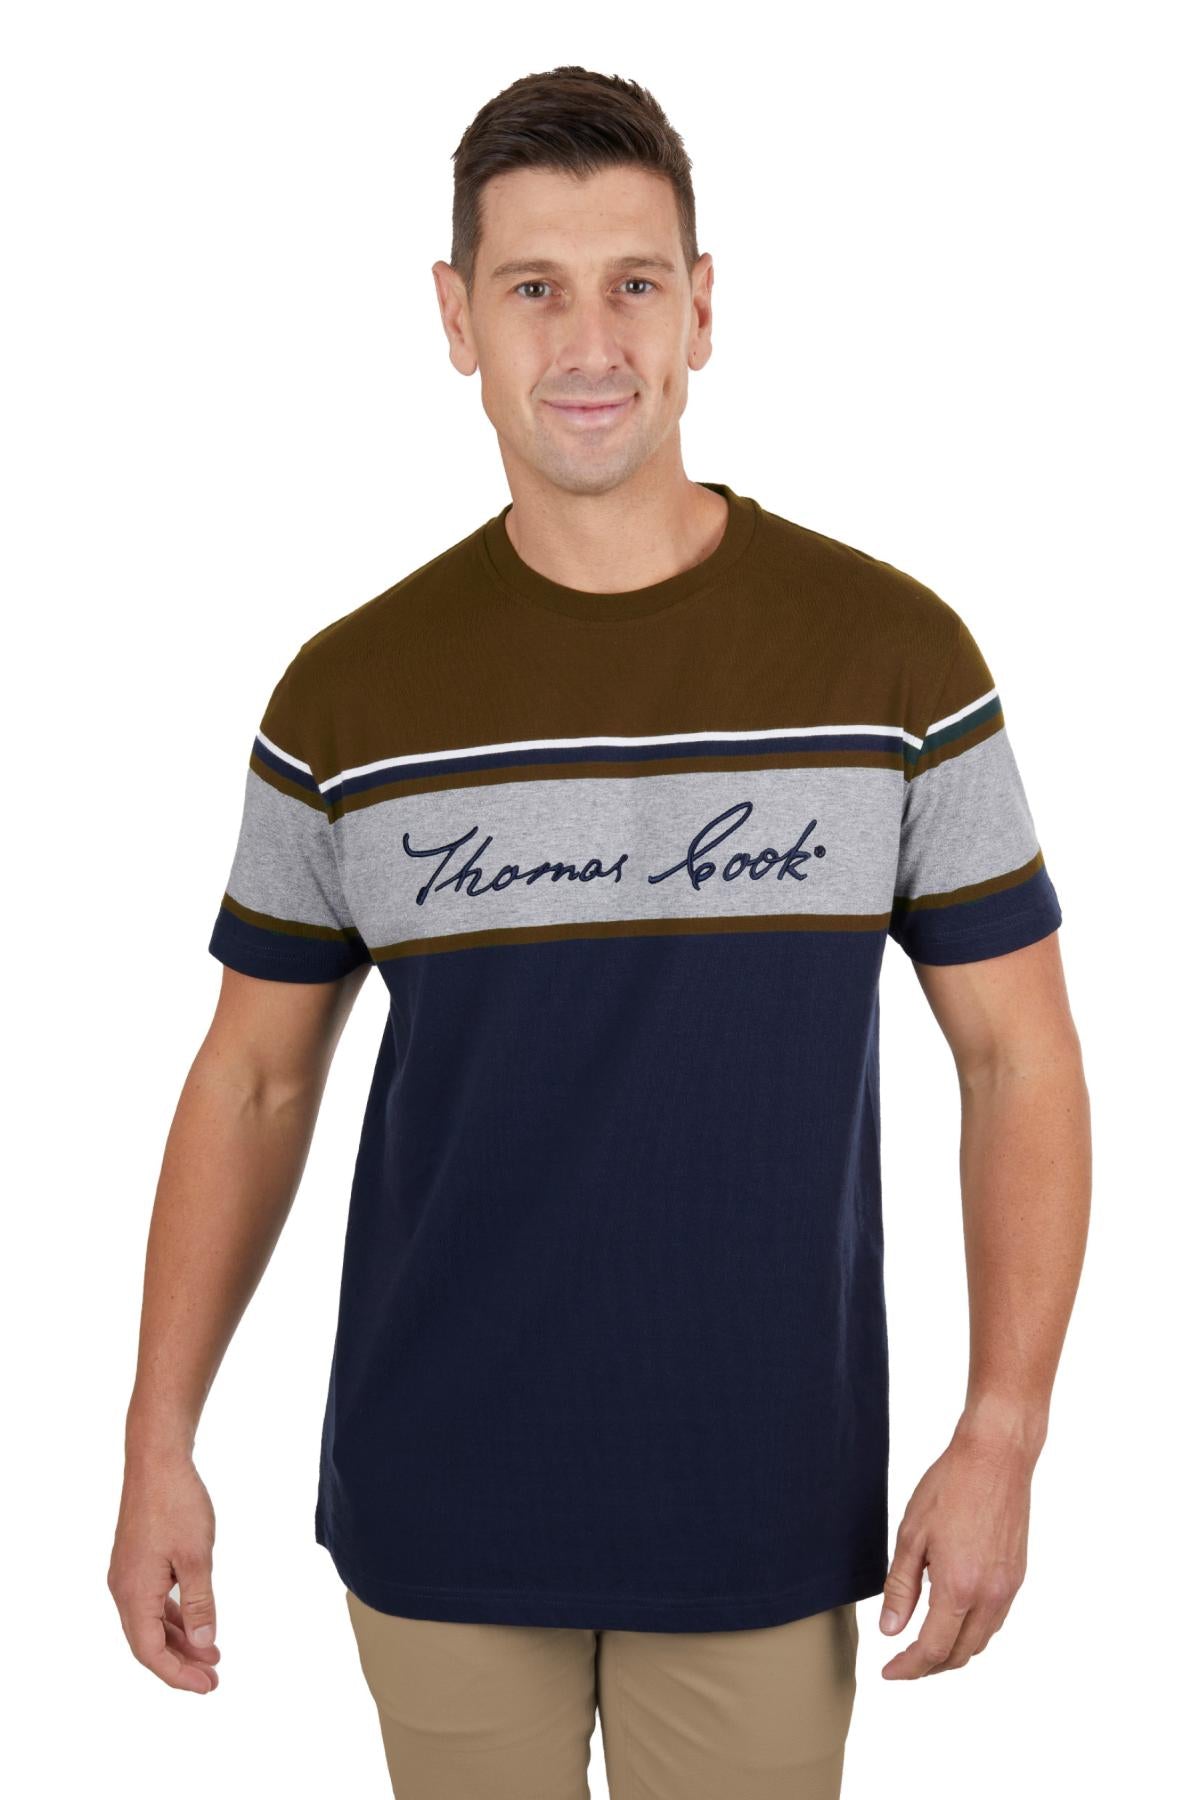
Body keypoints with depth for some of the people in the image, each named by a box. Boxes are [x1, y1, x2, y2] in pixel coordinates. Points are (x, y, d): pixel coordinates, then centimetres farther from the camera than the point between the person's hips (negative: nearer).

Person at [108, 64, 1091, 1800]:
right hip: (435, 1506, 1)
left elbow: (1019, 1055, -2)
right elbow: (254, 1081, 5)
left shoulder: (893, 654, -6)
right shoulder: (348, 693, -2)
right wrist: (158, 1444, 0)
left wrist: (1002, 1436, -8)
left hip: (764, 1507, -1)